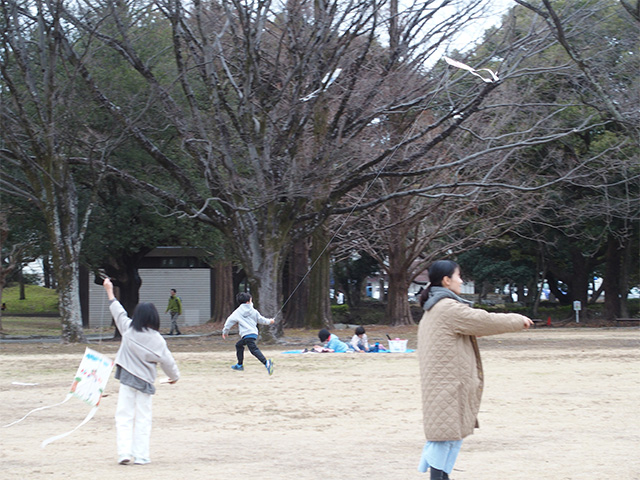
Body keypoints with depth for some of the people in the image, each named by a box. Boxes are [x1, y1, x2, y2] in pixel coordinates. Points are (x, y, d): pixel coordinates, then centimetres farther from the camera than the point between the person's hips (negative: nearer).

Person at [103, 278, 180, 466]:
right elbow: (167, 361, 2)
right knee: (143, 419, 7)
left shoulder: (129, 330, -4)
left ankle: (124, 452, -10)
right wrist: (174, 376, 22)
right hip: (145, 382, 0)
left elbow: (118, 313, 11)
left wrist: (110, 292, 24)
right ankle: (141, 455, 5)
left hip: (127, 379, 0)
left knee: (124, 417, 2)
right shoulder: (157, 340, -5)